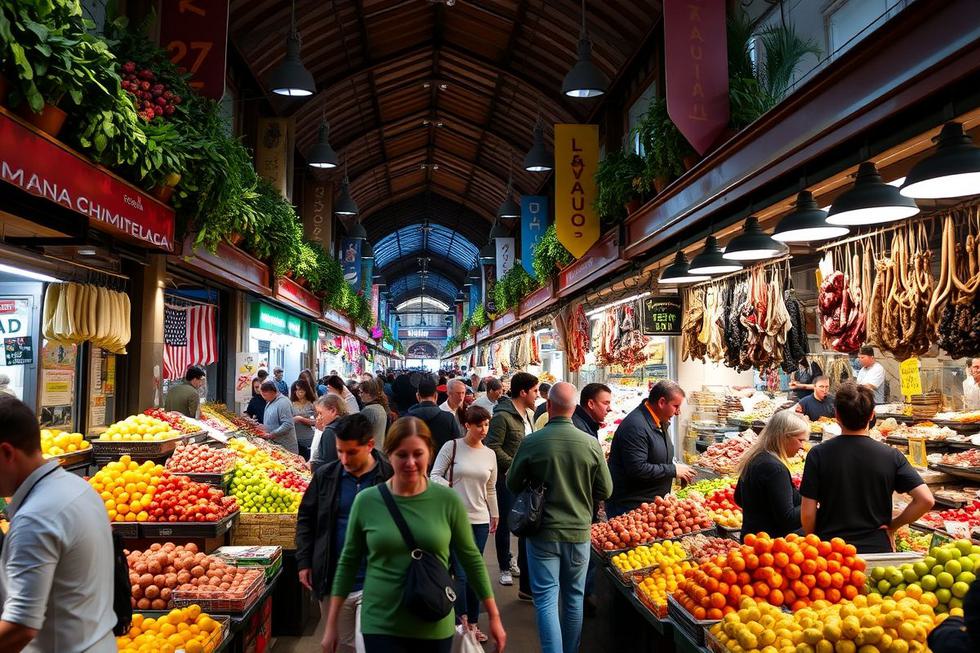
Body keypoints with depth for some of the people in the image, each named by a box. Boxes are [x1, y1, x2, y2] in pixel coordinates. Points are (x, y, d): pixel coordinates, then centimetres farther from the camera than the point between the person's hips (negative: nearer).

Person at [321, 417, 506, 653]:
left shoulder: (448, 500, -7)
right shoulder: (366, 501, -7)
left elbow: (471, 559, 2)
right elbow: (348, 563, 2)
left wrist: (494, 616, 5)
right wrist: (331, 624, 5)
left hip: (435, 628, 1)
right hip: (380, 625, 0)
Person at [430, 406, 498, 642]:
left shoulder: (490, 454, 9)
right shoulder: (452, 447, -5)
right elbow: (434, 476, -6)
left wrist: (495, 514, 17)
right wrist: (448, 489, -22)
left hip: (480, 519, 4)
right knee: (461, 573, -5)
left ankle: (472, 623, 20)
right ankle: (462, 622, 7)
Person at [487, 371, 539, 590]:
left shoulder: (529, 414, 8)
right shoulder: (502, 416, -17)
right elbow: (493, 447, -20)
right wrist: (514, 465, -19)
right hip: (507, 478, -7)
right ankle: (505, 567, 23)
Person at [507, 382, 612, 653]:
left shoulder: (531, 442, -15)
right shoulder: (591, 443, -11)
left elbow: (513, 484, -2)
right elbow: (605, 490, -1)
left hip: (543, 532, -2)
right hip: (579, 531, 2)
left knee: (546, 599, 6)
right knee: (574, 598, 18)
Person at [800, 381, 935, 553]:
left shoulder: (818, 454, -10)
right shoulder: (891, 456, -5)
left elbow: (807, 514, -10)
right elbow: (926, 500, -9)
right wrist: (892, 526, 4)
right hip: (877, 549, 1)